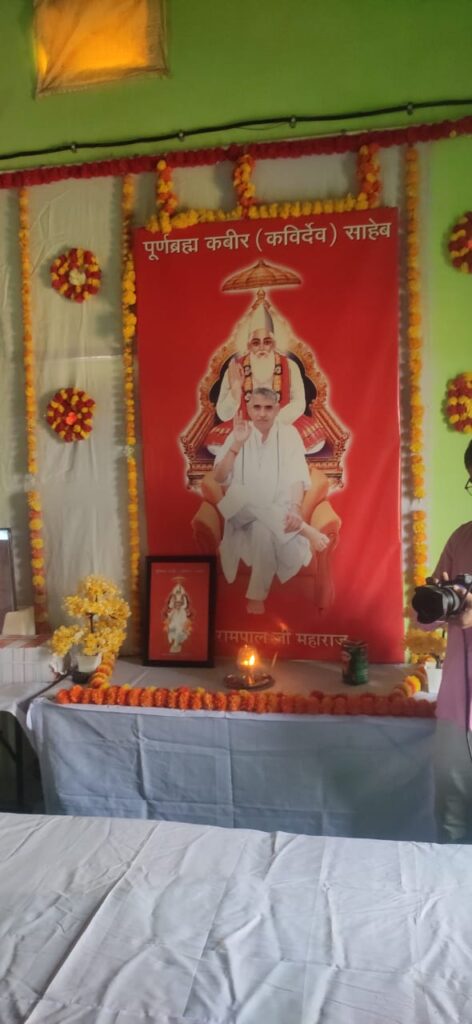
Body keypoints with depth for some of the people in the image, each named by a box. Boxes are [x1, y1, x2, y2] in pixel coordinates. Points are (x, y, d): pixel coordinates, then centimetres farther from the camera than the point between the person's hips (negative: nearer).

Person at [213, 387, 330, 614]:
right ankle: (305, 530, -28)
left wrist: (295, 508, -30)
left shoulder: (288, 433, -2)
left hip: (276, 513, -2)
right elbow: (219, 478, -9)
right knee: (238, 493, -34)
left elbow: (297, 477, -11)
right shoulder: (238, 434, 1)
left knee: (264, 530, -38)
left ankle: (257, 596, -23)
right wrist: (237, 444, -22)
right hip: (243, 512, 2)